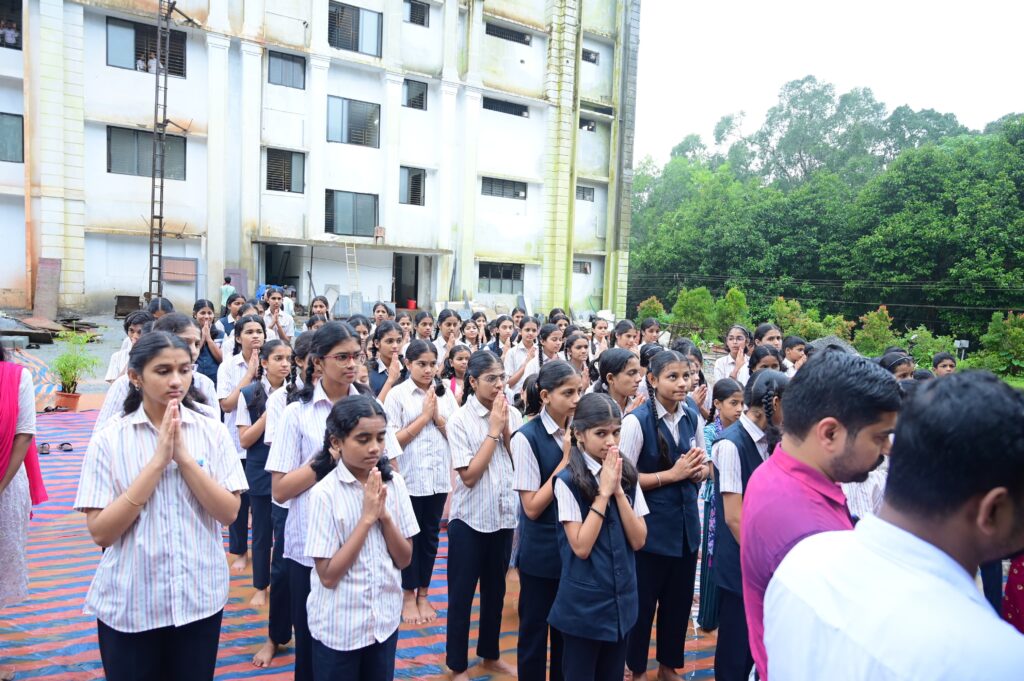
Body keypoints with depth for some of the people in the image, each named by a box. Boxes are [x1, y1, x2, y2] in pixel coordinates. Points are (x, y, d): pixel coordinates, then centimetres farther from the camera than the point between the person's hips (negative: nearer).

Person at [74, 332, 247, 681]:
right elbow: (101, 532, -12)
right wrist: (158, 462, -20)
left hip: (200, 598, 1)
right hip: (129, 603, -1)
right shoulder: (109, 439, -8)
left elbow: (229, 513, -10)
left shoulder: (213, 432, -5)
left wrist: (184, 456, -19)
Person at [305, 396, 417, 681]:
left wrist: (384, 515, -17)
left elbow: (404, 559, -2)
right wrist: (367, 518, -22)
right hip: (338, 628, -4)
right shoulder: (325, 493, -18)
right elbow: (328, 575, -17)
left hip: (385, 620, 4)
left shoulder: (394, 483, -5)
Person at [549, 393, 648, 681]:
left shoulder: (627, 475, 0)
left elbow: (638, 540, -4)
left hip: (622, 598, 5)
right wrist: (603, 491, -20)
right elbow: (581, 547, -20)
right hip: (584, 603, -5)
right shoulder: (568, 481, -15)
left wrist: (618, 490, -15)